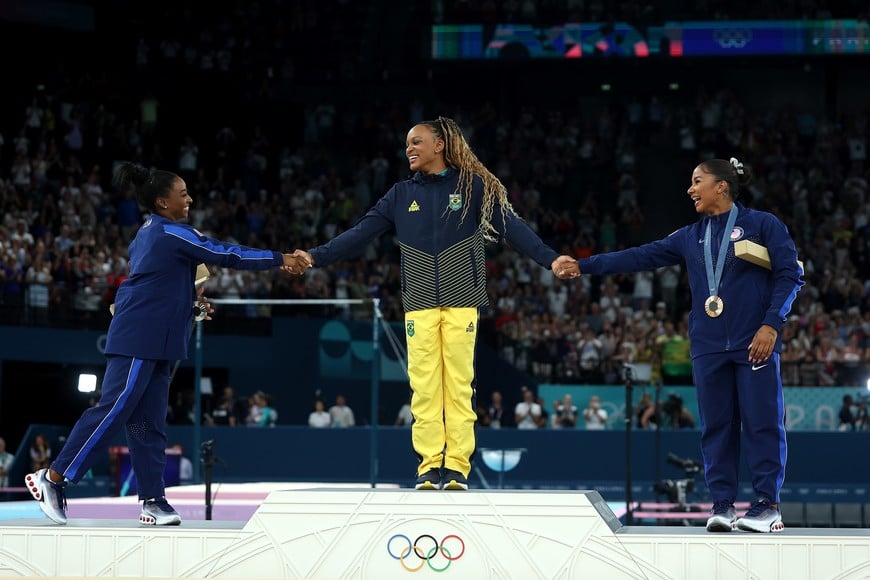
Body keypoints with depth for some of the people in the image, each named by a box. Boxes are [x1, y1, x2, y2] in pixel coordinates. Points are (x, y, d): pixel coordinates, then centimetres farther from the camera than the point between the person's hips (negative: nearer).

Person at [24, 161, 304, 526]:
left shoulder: (150, 234, 17)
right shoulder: (170, 233, -11)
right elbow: (226, 255, -13)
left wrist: (190, 301, 15)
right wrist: (280, 260, -7)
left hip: (152, 342, 10)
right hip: (139, 340, -10)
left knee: (148, 422, 6)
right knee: (114, 410, -10)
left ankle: (153, 501, 5)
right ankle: (52, 478, -7)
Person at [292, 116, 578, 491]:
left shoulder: (473, 187, 2)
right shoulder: (401, 195, 12)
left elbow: (512, 227, -7)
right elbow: (361, 233, 7)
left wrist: (550, 259, -21)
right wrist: (317, 257, -4)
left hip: (461, 302, -3)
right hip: (420, 304, 3)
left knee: (459, 383, -4)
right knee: (423, 385, -2)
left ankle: (457, 467, 0)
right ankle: (428, 466, 2)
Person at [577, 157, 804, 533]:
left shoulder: (763, 226, 2)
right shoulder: (690, 238, 16)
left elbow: (790, 275, -3)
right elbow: (640, 257, 13)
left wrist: (771, 325, -12)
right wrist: (583, 266, 8)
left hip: (754, 344, -5)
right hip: (709, 347, 5)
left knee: (762, 422, -5)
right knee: (716, 425, 4)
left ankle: (767, 505, -1)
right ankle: (722, 504, 8)